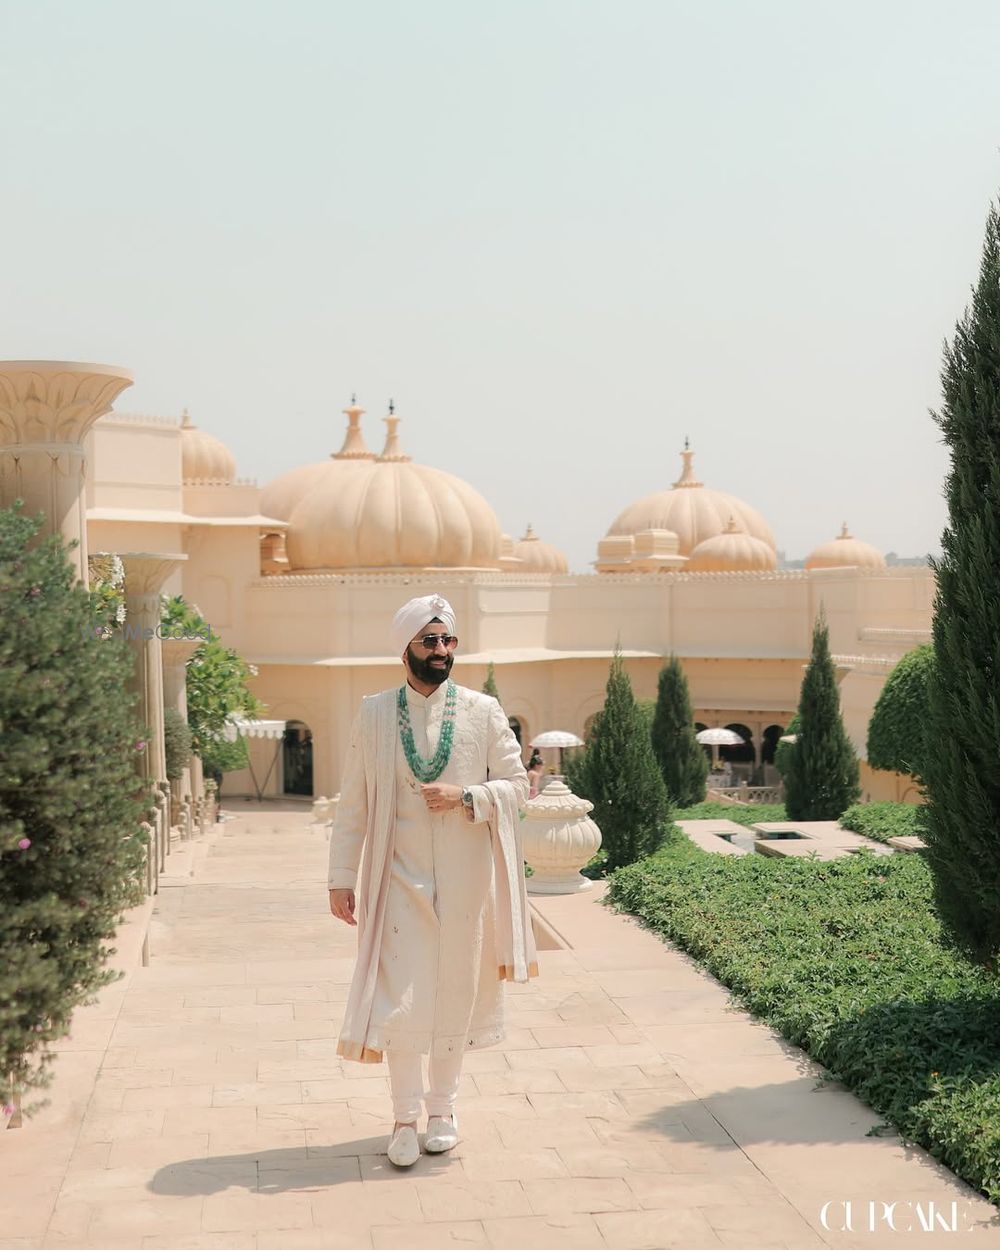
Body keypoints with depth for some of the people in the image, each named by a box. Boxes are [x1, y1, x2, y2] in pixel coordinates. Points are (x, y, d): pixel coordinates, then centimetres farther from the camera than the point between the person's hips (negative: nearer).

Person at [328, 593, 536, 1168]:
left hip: (466, 882, 1)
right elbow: (353, 802, 2)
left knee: (457, 995, 9)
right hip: (401, 880, 0)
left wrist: (466, 797, -16)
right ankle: (406, 1118, 14)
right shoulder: (375, 713, 0)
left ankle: (444, 1108, 27)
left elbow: (517, 785, 2)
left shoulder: (484, 711, -1)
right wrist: (342, 878, 0)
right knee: (399, 999, -3)